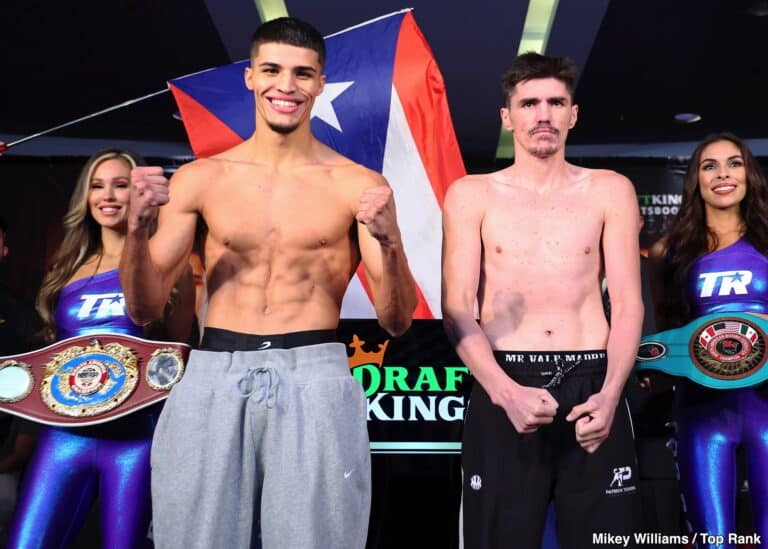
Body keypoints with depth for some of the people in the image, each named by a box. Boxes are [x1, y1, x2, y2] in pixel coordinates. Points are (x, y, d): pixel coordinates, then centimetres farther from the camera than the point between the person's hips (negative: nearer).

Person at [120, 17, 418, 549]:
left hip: (313, 379, -1)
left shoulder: (359, 186, 1)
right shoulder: (200, 179, 6)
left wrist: (389, 244, -17)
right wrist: (138, 227, -10)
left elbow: (398, 321, 0)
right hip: (212, 381, 2)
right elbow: (145, 308, 7)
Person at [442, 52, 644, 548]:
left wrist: (609, 394, -12)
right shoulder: (471, 195, 6)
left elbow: (629, 303, 3)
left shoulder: (610, 191, 9)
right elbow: (458, 308, -1)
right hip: (504, 386, -1)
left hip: (592, 385, 1)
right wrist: (506, 392, -16)